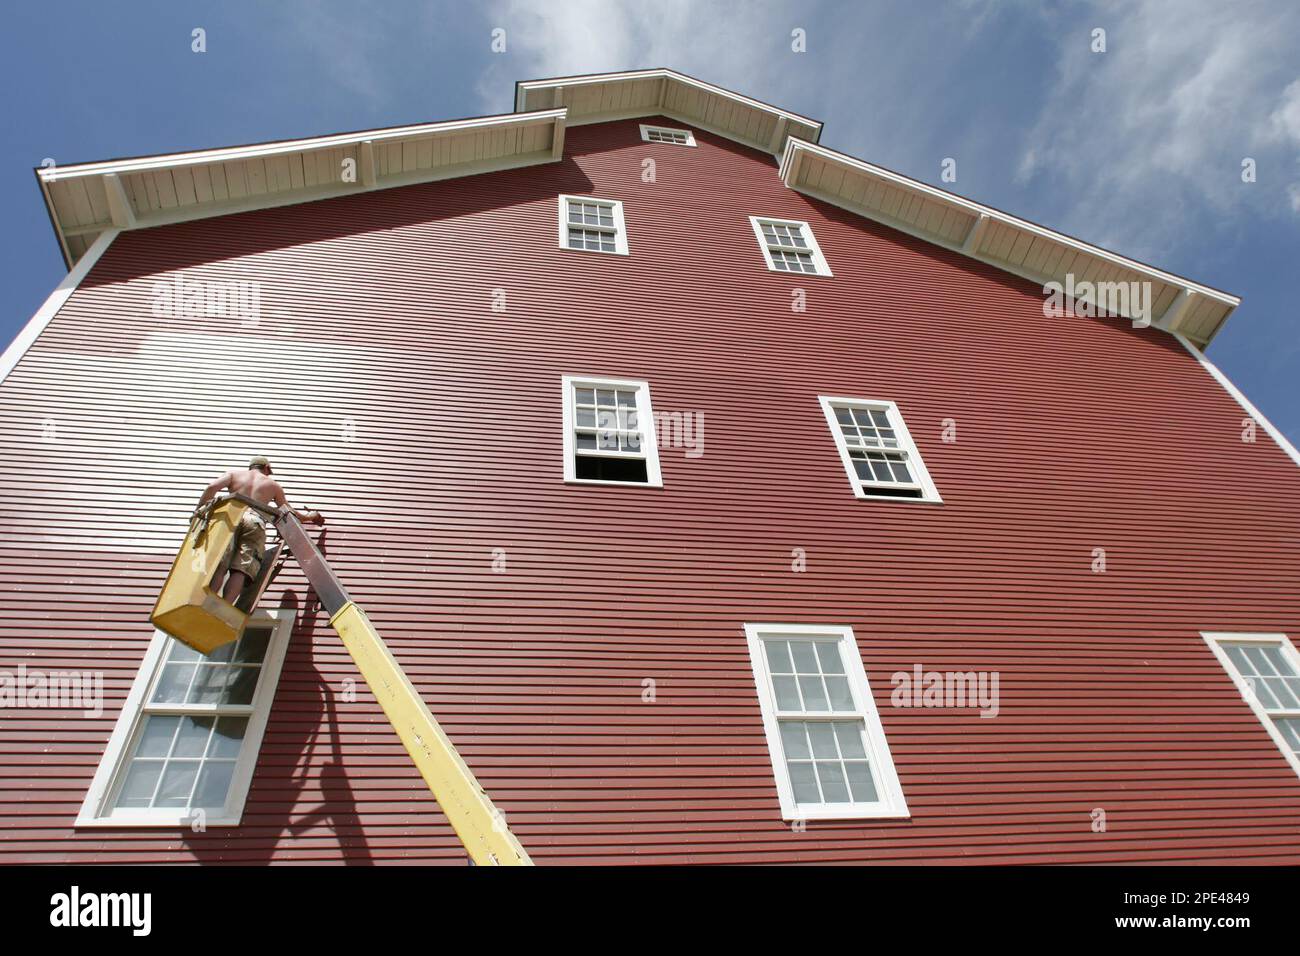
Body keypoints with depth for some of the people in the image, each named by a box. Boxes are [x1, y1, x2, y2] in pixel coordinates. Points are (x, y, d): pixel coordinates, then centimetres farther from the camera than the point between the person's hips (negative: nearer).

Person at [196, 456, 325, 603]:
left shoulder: (235, 474, 26)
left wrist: (199, 510, 13)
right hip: (255, 523, -1)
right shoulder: (273, 485, 28)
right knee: (241, 569, -13)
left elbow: (212, 487, 8)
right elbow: (288, 512, 35)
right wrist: (310, 516, 51)